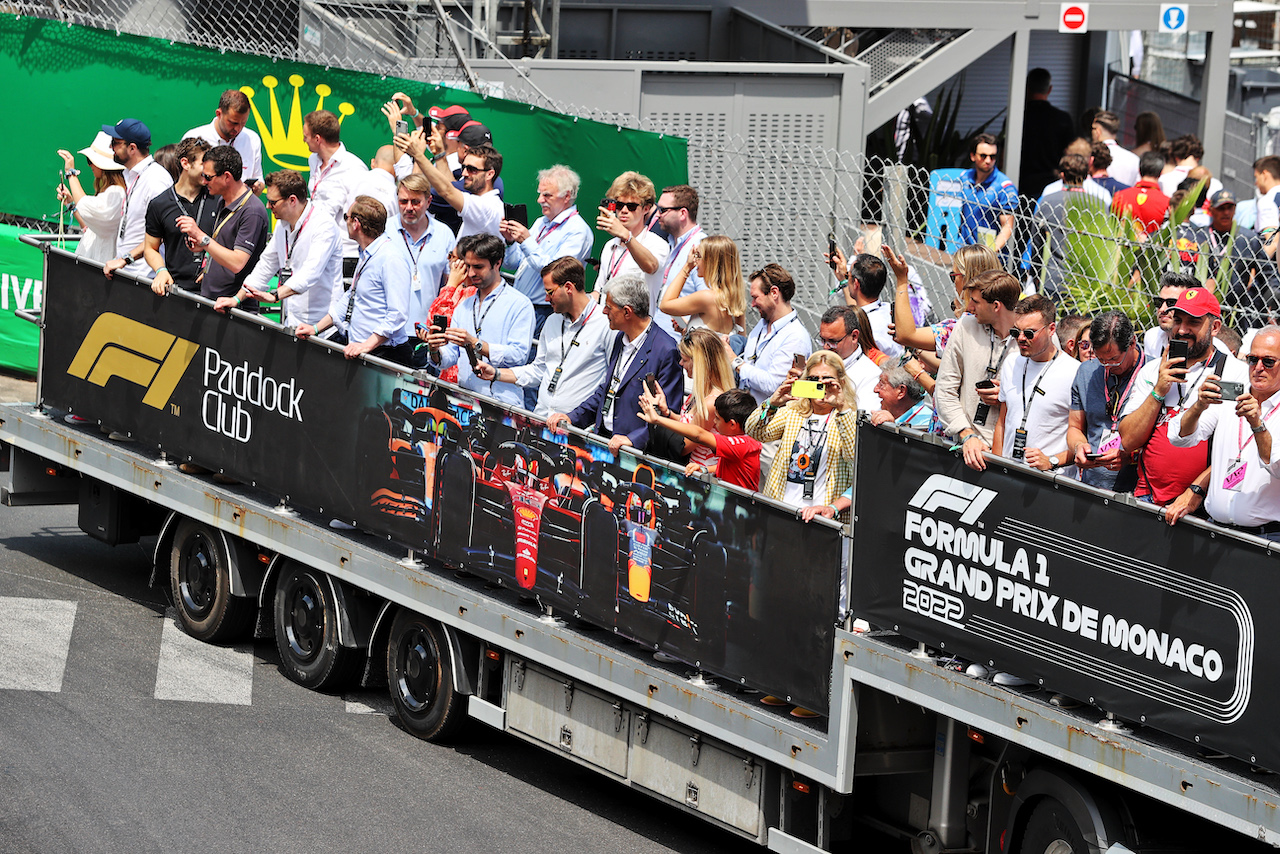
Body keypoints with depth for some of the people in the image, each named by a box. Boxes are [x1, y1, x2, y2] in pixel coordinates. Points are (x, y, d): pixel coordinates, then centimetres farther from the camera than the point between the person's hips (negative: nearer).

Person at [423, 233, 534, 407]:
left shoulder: (520, 304, 0)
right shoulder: (464, 306, 22)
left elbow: (519, 355, -11)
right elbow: (450, 358, 18)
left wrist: (475, 343, -16)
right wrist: (436, 351, -5)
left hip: (502, 401, -6)